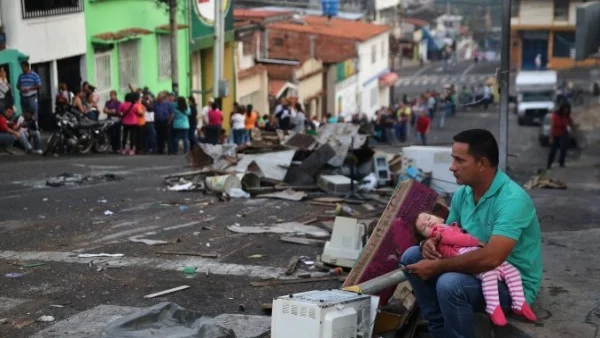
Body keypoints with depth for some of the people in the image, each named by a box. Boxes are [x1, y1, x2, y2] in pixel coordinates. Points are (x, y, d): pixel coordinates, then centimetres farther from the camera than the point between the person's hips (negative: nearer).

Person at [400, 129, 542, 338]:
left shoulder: (512, 199, -27)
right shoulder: (463, 193, -1)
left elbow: (491, 258, -37)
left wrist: (436, 267, -29)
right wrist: (429, 243, -12)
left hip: (514, 283, -8)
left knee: (450, 284, -33)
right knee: (412, 257, -1)